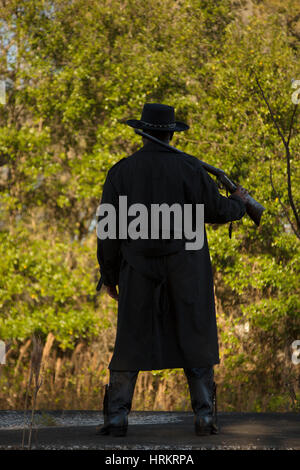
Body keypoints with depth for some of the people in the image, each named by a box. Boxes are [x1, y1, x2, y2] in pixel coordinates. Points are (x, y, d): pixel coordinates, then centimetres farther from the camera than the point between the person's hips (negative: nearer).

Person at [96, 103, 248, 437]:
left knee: (131, 344, 6)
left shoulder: (120, 172, -1)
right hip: (186, 269, -1)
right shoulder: (188, 167, -5)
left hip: (140, 270, 1)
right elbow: (216, 211, 1)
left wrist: (109, 275, 9)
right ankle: (204, 416, -1)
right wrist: (238, 203, 24)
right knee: (195, 343, 5)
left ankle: (116, 417, -1)